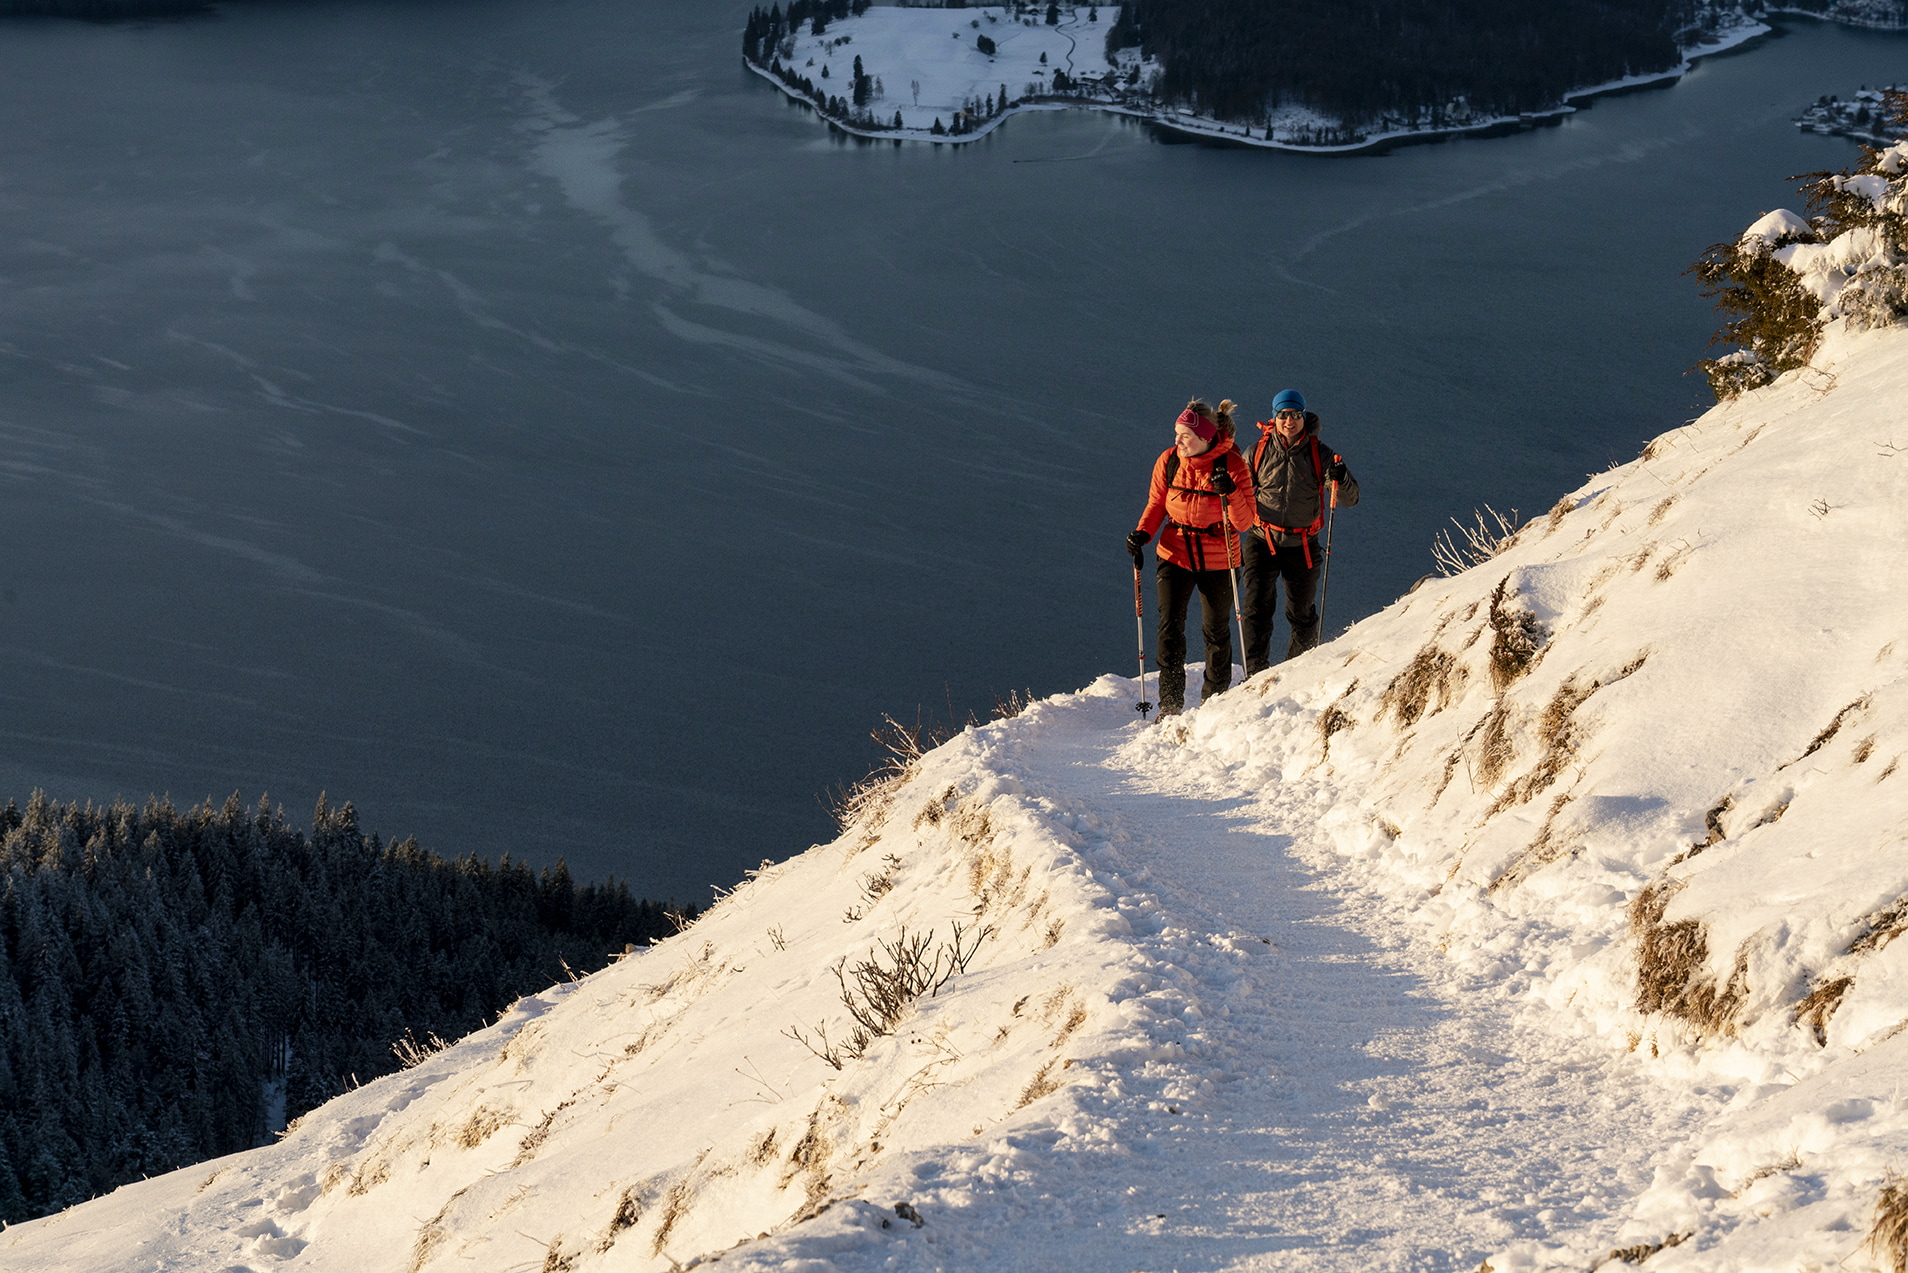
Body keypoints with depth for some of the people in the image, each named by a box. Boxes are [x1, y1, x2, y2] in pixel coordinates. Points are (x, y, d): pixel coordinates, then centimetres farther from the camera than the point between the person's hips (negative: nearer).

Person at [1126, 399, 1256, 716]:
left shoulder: (1232, 465, -14)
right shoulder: (1168, 461, -5)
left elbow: (1244, 523, -13)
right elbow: (1156, 504, 9)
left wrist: (1230, 493, -30)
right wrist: (1142, 533, -8)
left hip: (1218, 561, -2)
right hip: (1176, 555, 2)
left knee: (1216, 631, 10)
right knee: (1169, 628, -8)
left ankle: (1215, 699, 30)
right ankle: (1170, 705, -1)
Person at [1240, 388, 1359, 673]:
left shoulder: (1319, 454, -4)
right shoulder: (1259, 452, -1)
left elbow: (1350, 499, -8)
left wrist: (1340, 478, -29)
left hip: (1303, 545, 0)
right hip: (1263, 542, 0)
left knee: (1302, 613, 11)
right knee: (1257, 608, -11)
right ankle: (1255, 673, -6)